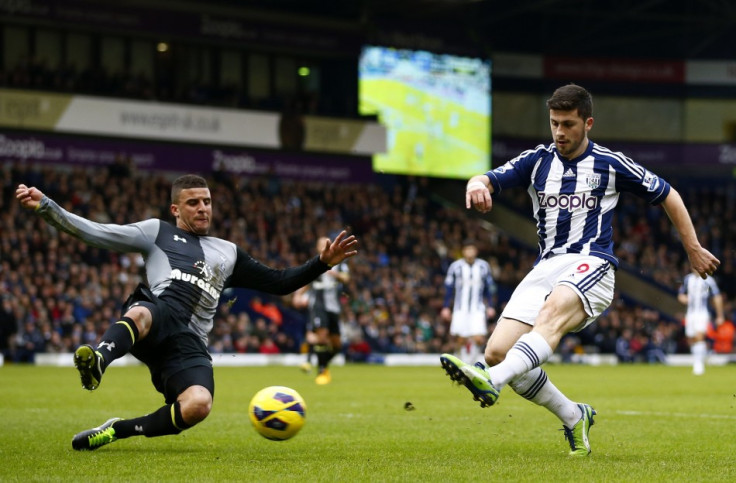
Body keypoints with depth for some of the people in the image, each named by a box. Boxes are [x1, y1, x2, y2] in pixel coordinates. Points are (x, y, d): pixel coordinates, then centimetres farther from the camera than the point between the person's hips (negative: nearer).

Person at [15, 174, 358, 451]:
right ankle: (98, 359, -71)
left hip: (188, 344, 3)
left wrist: (323, 263, 21)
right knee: (141, 313, -43)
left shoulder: (228, 253, 32)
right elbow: (91, 233, 14)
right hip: (156, 314, -3)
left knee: (199, 404, -30)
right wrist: (44, 206, 4)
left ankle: (118, 431, -16)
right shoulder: (157, 232, 22)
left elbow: (279, 283, 33)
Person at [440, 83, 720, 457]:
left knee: (553, 313, -38)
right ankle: (573, 418, 7)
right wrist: (477, 184, -28)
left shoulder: (610, 164, 6)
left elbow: (667, 195, 16)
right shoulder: (537, 161, 13)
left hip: (591, 265, -5)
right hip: (545, 268, 5)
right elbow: (491, 180, -2)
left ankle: (491, 382, -62)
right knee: (497, 351, -12)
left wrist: (694, 250, 18)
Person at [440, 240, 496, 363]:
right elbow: (448, 287, 4)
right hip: (460, 309, -1)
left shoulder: (483, 266, 5)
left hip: (478, 309, 1)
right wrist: (446, 307, 1)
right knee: (461, 340, -5)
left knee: (479, 339, -13)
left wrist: (490, 306, 9)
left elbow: (489, 288, 13)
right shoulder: (455, 266, 0)